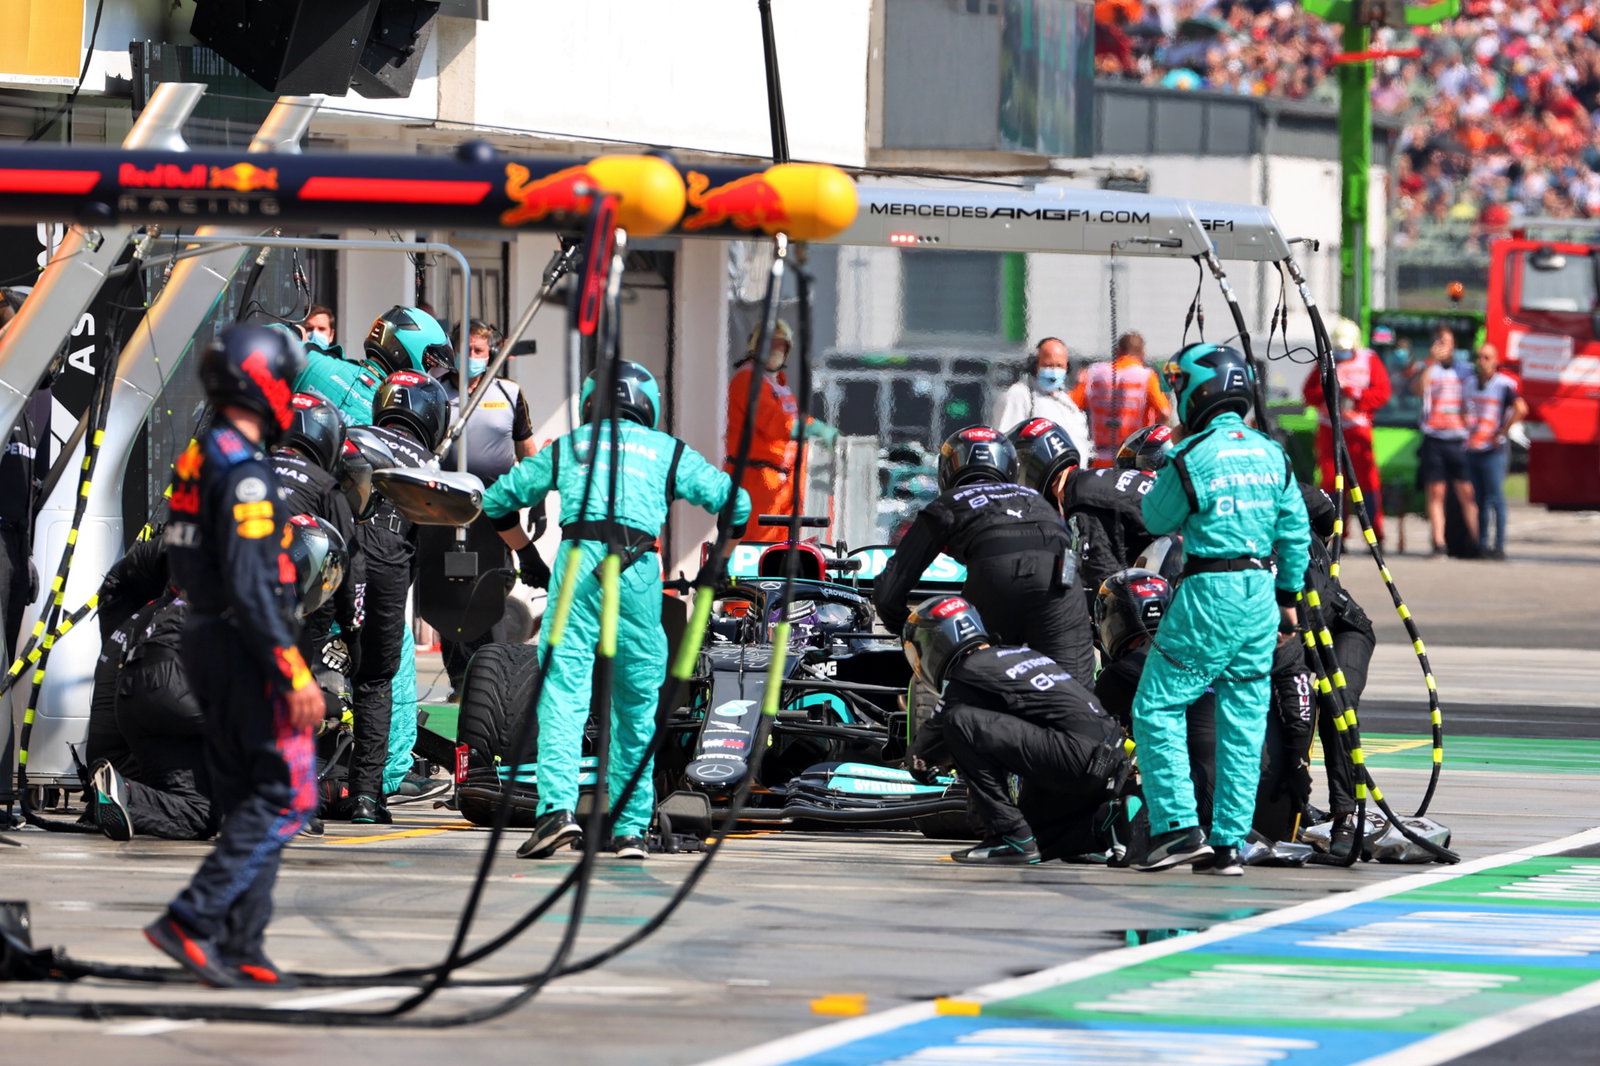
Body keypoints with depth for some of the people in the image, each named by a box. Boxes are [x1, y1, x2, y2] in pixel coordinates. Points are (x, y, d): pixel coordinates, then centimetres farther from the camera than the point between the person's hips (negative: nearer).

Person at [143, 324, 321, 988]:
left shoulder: (197, 461, 13)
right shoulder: (244, 471, -17)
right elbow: (248, 585, -23)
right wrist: (294, 673, -23)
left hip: (205, 642, 10)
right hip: (248, 648, -10)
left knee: (247, 800, 12)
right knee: (286, 796, -8)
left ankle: (241, 949, 10)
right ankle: (191, 920, -15)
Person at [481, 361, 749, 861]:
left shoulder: (565, 447, 25)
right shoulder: (668, 451, 22)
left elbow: (497, 500, 29)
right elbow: (734, 502, 16)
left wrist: (528, 558, 37)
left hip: (577, 559, 0)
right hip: (639, 569, 0)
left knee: (563, 690, -7)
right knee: (637, 703, 9)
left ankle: (558, 805, -26)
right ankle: (630, 827, 10)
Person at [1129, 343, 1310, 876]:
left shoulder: (1191, 457, -11)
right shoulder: (1272, 454, 7)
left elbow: (1156, 520, 2)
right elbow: (1295, 532, 11)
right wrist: (1289, 597, 20)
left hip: (1209, 592, -6)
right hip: (1260, 593, 6)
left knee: (1157, 709, 2)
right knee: (1243, 720, 9)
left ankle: (1178, 827, -7)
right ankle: (1229, 842, 10)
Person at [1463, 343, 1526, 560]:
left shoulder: (1504, 385, -8)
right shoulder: (1470, 384, 13)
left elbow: (1520, 409, -22)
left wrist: (1502, 432, -18)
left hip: (1493, 451, -7)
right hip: (1471, 450, 7)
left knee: (1495, 499, -7)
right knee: (1477, 500, 9)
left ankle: (1499, 546, -5)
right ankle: (1481, 544, 15)